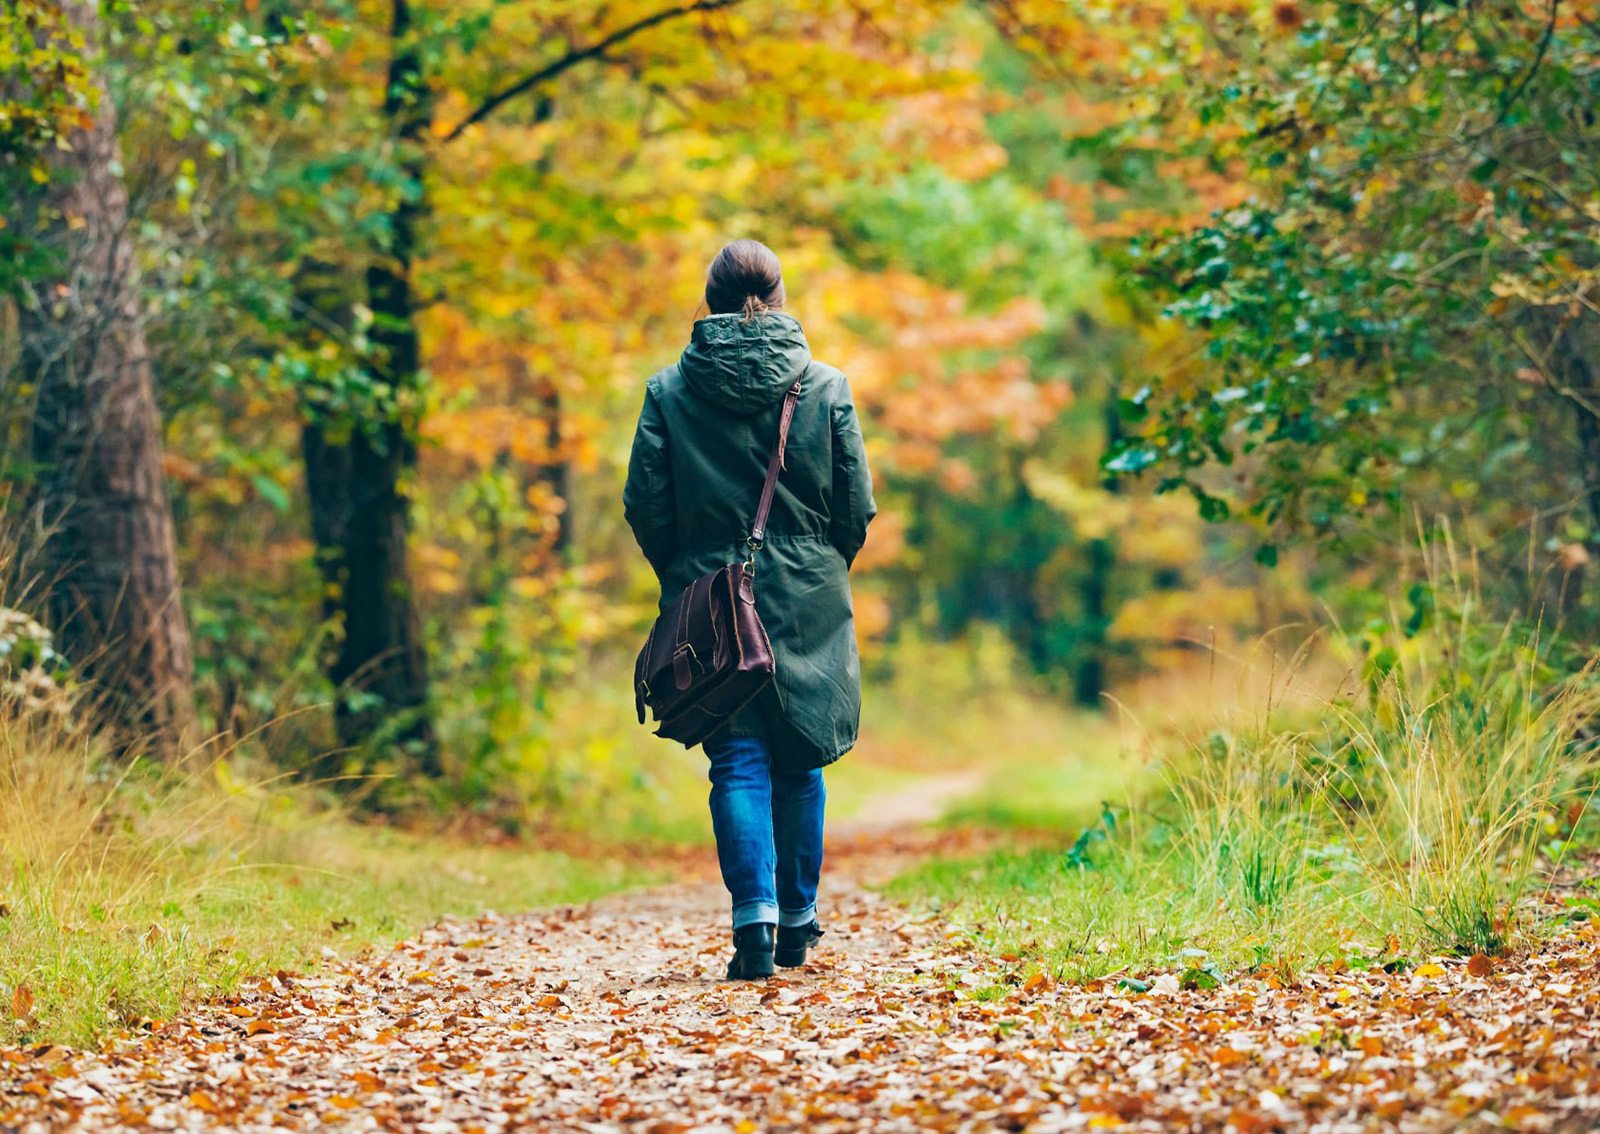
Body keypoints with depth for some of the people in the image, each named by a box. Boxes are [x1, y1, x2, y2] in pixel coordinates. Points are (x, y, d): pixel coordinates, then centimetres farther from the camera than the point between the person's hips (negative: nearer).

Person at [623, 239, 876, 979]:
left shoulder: (670, 391, -2)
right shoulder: (825, 387, -2)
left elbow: (644, 504, -3)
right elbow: (856, 507, -1)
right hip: (807, 601, 1)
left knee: (738, 763, 1)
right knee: (800, 764, 13)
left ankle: (754, 914, -16)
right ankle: (797, 920, 21)